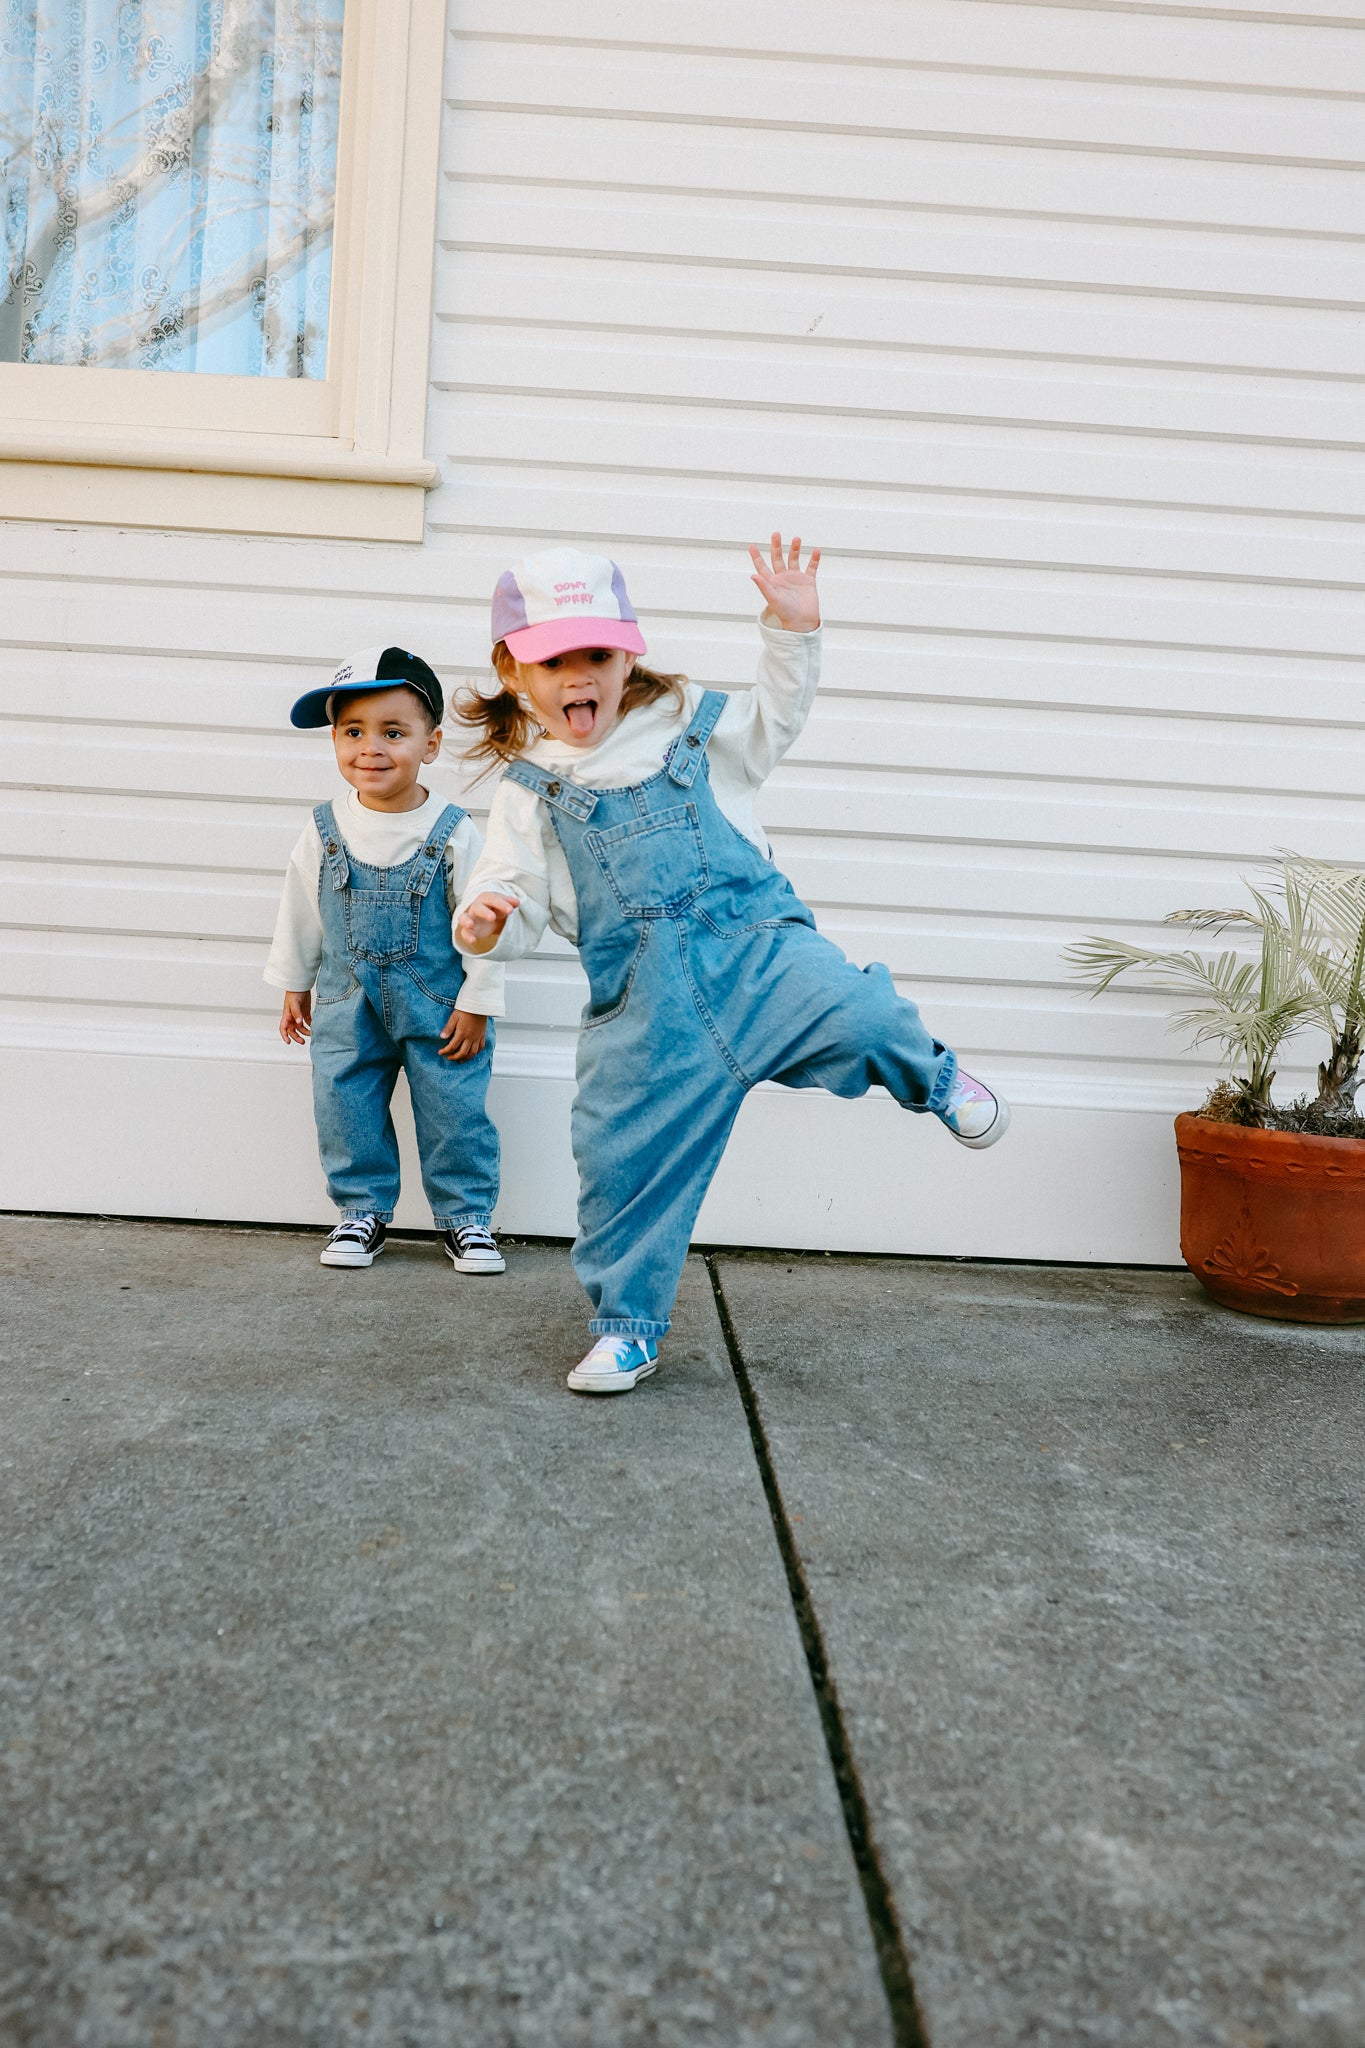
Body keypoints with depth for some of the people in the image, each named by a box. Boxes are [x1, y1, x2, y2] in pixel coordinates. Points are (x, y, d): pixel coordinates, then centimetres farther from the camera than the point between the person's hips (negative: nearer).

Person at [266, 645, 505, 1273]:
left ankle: (465, 1214, 20)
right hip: (348, 1006, 3)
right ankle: (363, 1210, 26)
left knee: (454, 1115, 4)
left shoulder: (453, 833, -12)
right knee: (346, 1113, 8)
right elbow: (299, 911, 9)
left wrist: (477, 1004, -6)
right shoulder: (324, 831, -4)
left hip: (438, 1007, -2)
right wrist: (293, 985, 14)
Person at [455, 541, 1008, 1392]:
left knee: (853, 1010, -27)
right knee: (624, 1157, 1)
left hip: (754, 947, -1)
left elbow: (774, 719, 24)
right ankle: (628, 1329, 24)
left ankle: (935, 1077, 10)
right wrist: (487, 921, -17)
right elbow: (517, 894, 7)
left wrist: (793, 631, 10)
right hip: (642, 1008, 1)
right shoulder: (530, 790, 8)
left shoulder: (687, 721, 10)